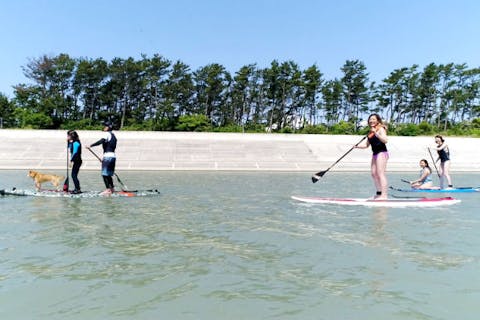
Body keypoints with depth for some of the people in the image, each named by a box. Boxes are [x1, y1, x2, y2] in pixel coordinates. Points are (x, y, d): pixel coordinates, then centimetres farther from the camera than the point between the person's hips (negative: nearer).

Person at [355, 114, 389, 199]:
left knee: (381, 174, -14)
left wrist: (376, 133, -31)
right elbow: (366, 145, 18)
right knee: (374, 174, 10)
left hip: (382, 153, -9)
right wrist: (357, 146, 3)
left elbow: (385, 140, -22)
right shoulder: (370, 132, 18)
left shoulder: (381, 129, -5)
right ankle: (379, 193, 20)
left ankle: (384, 195, -15)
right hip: (375, 154, 9)